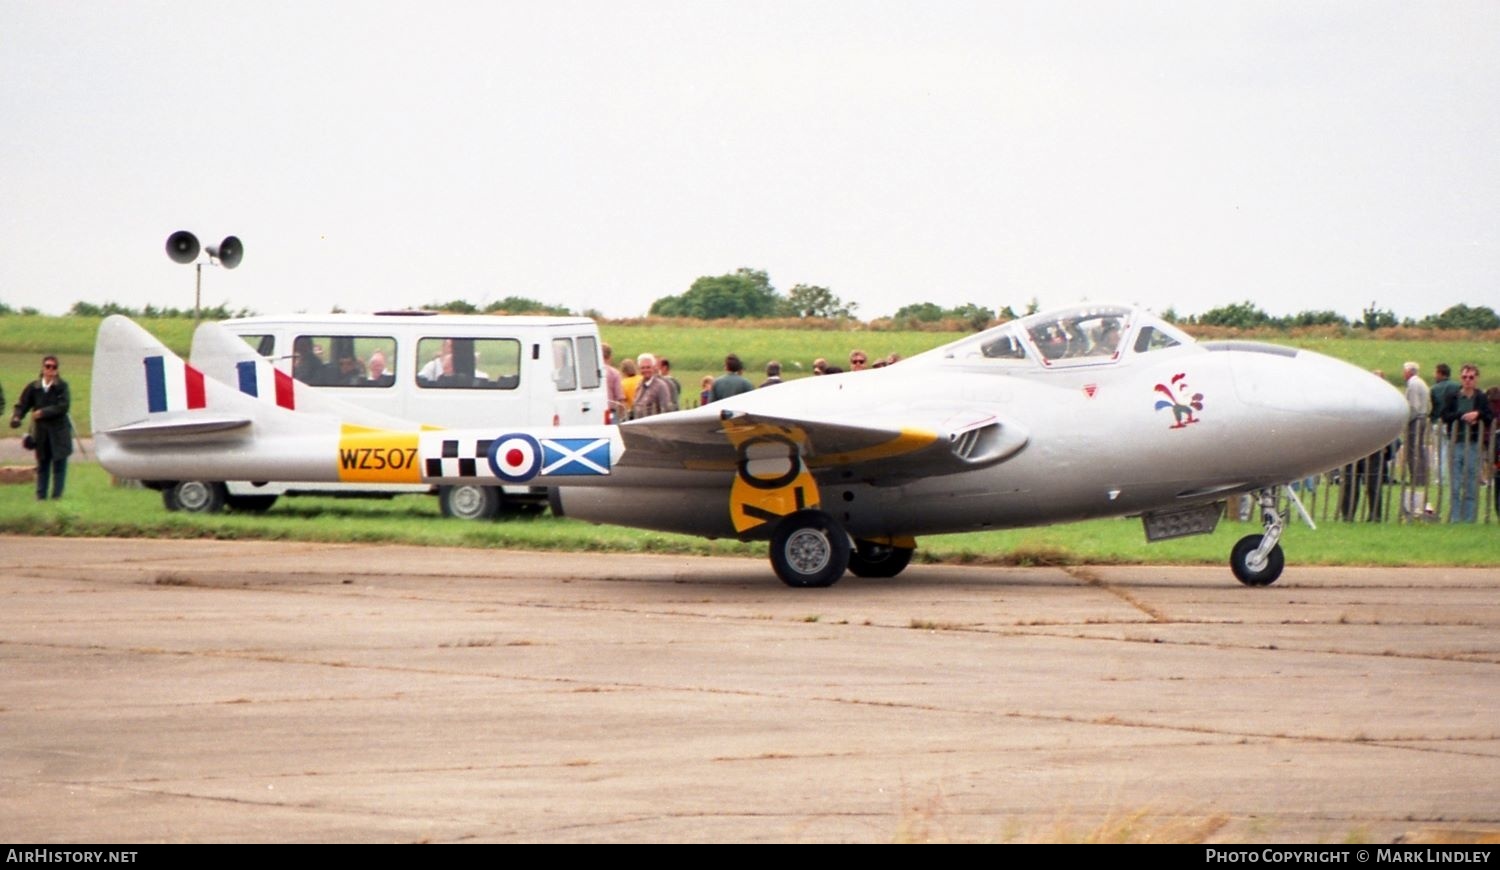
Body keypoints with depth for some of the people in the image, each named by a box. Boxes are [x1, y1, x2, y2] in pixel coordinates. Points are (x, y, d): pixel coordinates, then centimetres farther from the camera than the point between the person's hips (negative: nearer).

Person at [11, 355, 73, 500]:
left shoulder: (62, 386, -5)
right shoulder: (34, 387, 1)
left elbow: (63, 407, -13)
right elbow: (22, 405, 2)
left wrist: (43, 413, -18)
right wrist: (17, 417, -17)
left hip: (59, 432, -2)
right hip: (41, 432, 2)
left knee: (59, 465, -1)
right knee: (42, 465, 9)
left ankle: (57, 495, 4)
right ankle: (41, 496, 15)